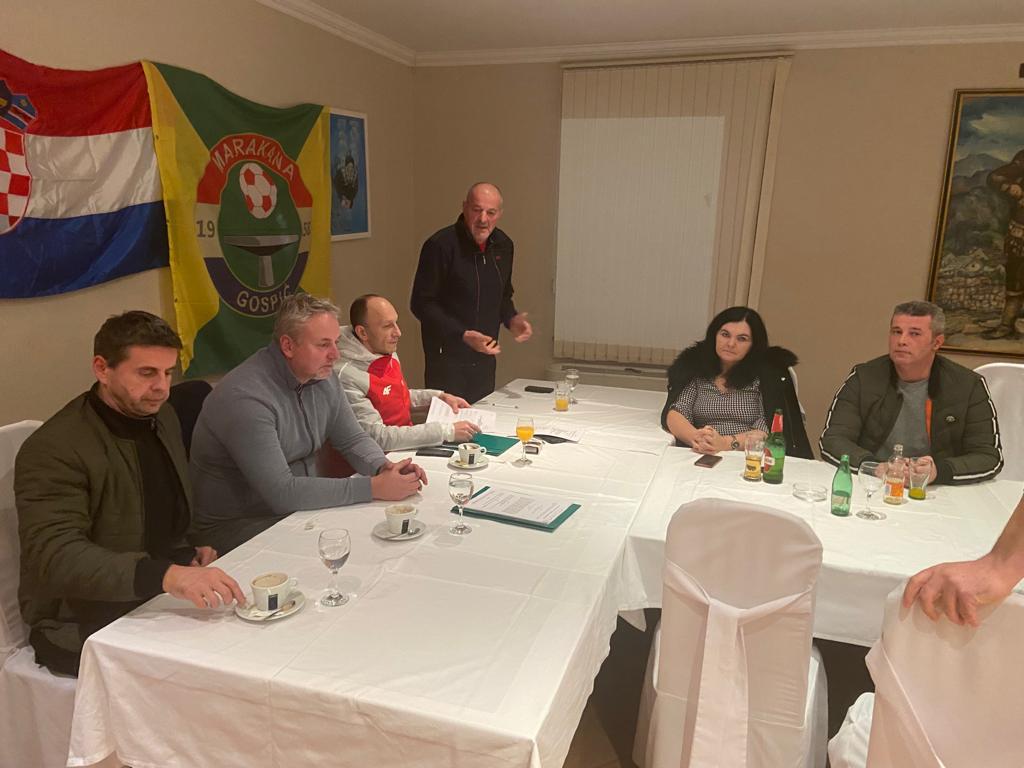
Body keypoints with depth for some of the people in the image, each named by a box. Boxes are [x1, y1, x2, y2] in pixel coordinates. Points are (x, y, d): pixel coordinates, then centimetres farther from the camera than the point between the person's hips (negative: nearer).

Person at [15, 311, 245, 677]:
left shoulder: (163, 416, 5)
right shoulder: (53, 450, -19)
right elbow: (56, 556, -31)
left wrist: (193, 549, 1)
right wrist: (166, 575, -44)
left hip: (158, 599, 7)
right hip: (84, 627, -7)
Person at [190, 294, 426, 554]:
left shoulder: (322, 376, 0)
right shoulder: (246, 397, -26)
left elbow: (352, 439, 9)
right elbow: (282, 493, -30)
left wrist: (383, 467, -14)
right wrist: (373, 488, -30)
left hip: (300, 506, 8)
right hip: (236, 526, -7)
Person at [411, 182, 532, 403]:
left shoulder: (503, 245, 5)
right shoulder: (440, 245, -16)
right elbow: (421, 304, -15)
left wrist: (512, 319, -2)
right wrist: (463, 335, -24)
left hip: (485, 357, 7)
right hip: (447, 360, -6)